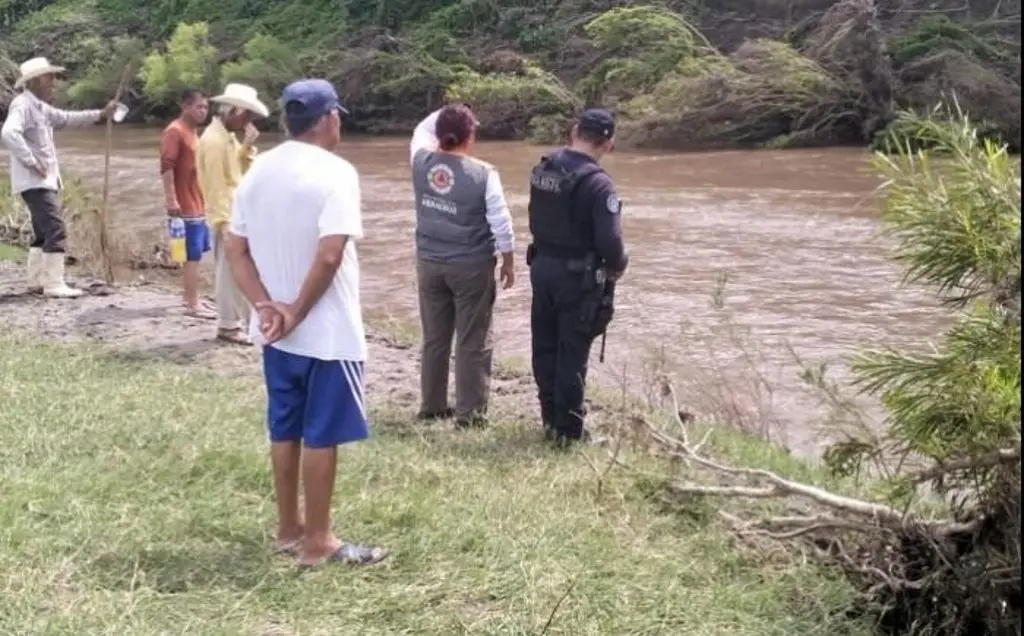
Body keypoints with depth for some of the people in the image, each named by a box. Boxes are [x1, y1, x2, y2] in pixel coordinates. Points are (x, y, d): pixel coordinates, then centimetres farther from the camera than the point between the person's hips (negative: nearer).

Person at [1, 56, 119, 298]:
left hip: (45, 181, 11)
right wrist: (31, 162, -25)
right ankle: (54, 284, -13)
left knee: (43, 232, 15)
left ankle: (37, 281, 21)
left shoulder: (40, 107, 17)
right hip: (35, 182, -11)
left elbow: (67, 119, 27)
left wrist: (100, 115, 16)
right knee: (56, 230, -14)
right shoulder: (23, 105, -15)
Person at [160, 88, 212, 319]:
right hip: (185, 207, -10)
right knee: (192, 257, -8)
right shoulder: (175, 131, -13)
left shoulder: (192, 132, 17)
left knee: (195, 256, 13)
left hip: (198, 205, 10)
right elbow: (166, 167, -22)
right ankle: (193, 304, -4)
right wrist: (171, 199, -27)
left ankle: (191, 299, 21)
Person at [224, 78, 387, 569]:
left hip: (276, 331, 7)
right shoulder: (334, 172, -17)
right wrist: (298, 313, -16)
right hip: (326, 331, -7)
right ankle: (317, 542, 9)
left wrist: (265, 305, -4)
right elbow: (329, 255, -26)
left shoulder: (258, 171, 6)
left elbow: (235, 249, 4)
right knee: (321, 435, 2)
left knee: (285, 429, 16)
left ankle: (289, 528, 27)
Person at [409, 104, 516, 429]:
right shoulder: (483, 174, -16)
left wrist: (444, 114, 16)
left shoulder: (422, 162, -6)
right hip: (471, 266, -4)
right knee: (473, 342, 4)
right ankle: (470, 413, 7)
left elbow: (421, 131, 18)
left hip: (429, 262, 4)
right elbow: (500, 222, -11)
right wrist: (508, 261, 1)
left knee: (434, 338, 16)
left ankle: (432, 406, 25)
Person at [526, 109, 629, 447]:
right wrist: (618, 266, -4)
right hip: (578, 277, -6)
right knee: (572, 355, 3)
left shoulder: (542, 169, 0)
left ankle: (551, 419, 26)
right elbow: (610, 241, -22)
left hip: (542, 267, 7)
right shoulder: (597, 183, -21)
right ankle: (568, 429, 10)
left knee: (545, 348, 15)